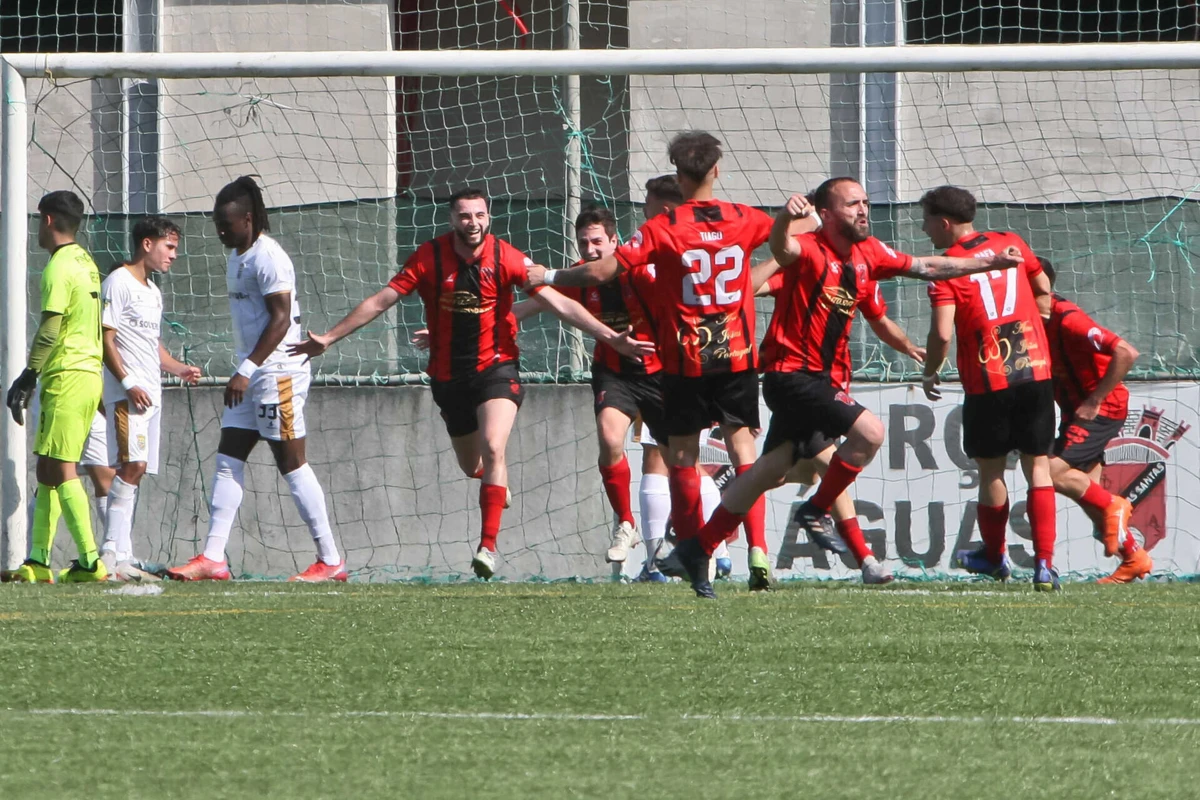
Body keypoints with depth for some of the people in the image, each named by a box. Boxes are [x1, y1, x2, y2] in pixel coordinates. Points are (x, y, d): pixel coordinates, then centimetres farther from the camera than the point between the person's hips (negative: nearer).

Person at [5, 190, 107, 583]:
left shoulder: (60, 267, -12)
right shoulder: (86, 263, 16)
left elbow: (50, 331, -17)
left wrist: (27, 379, -14)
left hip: (66, 375, -9)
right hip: (90, 372, 9)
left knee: (60, 469, -9)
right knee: (49, 469, 12)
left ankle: (90, 561, -15)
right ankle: (38, 562, 12)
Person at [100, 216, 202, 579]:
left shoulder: (153, 292, 22)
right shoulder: (119, 282, -7)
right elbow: (106, 338, -12)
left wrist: (179, 369, 14)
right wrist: (128, 383, -20)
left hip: (150, 395, 9)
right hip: (127, 394, -9)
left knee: (134, 470, 6)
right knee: (132, 464, -20)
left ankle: (121, 558, 5)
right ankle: (112, 551, -21)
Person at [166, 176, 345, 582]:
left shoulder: (268, 257, -15)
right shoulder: (237, 257, 15)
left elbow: (281, 319, -21)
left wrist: (247, 370, -24)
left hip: (277, 373, -10)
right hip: (251, 377, 10)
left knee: (292, 464, -6)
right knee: (227, 461, 4)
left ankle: (331, 560, 0)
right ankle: (213, 557, 3)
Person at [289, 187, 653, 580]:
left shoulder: (505, 258, -12)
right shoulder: (429, 257, -8)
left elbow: (559, 304, -13)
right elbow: (380, 301, -3)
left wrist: (611, 338, -20)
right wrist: (329, 338, -5)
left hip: (496, 369, -3)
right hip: (448, 375, 3)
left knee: (492, 450, -24)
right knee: (472, 467, 14)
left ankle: (488, 545, -23)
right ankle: (497, 481, 53)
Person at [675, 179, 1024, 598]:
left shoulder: (868, 255, 8)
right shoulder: (811, 251, -16)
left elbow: (925, 267, 18)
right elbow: (782, 249, -38)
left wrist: (989, 263, 18)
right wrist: (786, 217, -61)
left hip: (826, 378, 8)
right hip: (792, 372, -8)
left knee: (772, 470, 11)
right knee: (869, 430, -21)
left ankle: (699, 551, 19)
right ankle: (816, 511, -3)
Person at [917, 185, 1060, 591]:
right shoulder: (1012, 243, 9)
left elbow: (942, 332, -16)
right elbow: (1043, 290, 20)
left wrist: (930, 374, 1)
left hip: (987, 379, -4)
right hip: (1036, 369, 4)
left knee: (991, 469, 12)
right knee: (1038, 465, 6)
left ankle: (994, 557, 29)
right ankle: (1044, 563, -4)